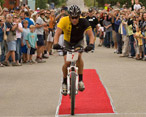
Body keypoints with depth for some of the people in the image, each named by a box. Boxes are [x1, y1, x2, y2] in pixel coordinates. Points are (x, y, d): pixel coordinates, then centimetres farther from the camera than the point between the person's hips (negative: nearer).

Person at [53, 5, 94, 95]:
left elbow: (91, 35, -30)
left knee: (79, 55, -30)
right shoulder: (64, 21, -28)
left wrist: (91, 44, -50)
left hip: (79, 42, 0)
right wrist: (56, 44, -52)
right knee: (67, 62, -15)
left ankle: (80, 80, -21)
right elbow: (57, 34, -33)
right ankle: (65, 82, 10)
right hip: (67, 42, 0)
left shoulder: (83, 22, -27)